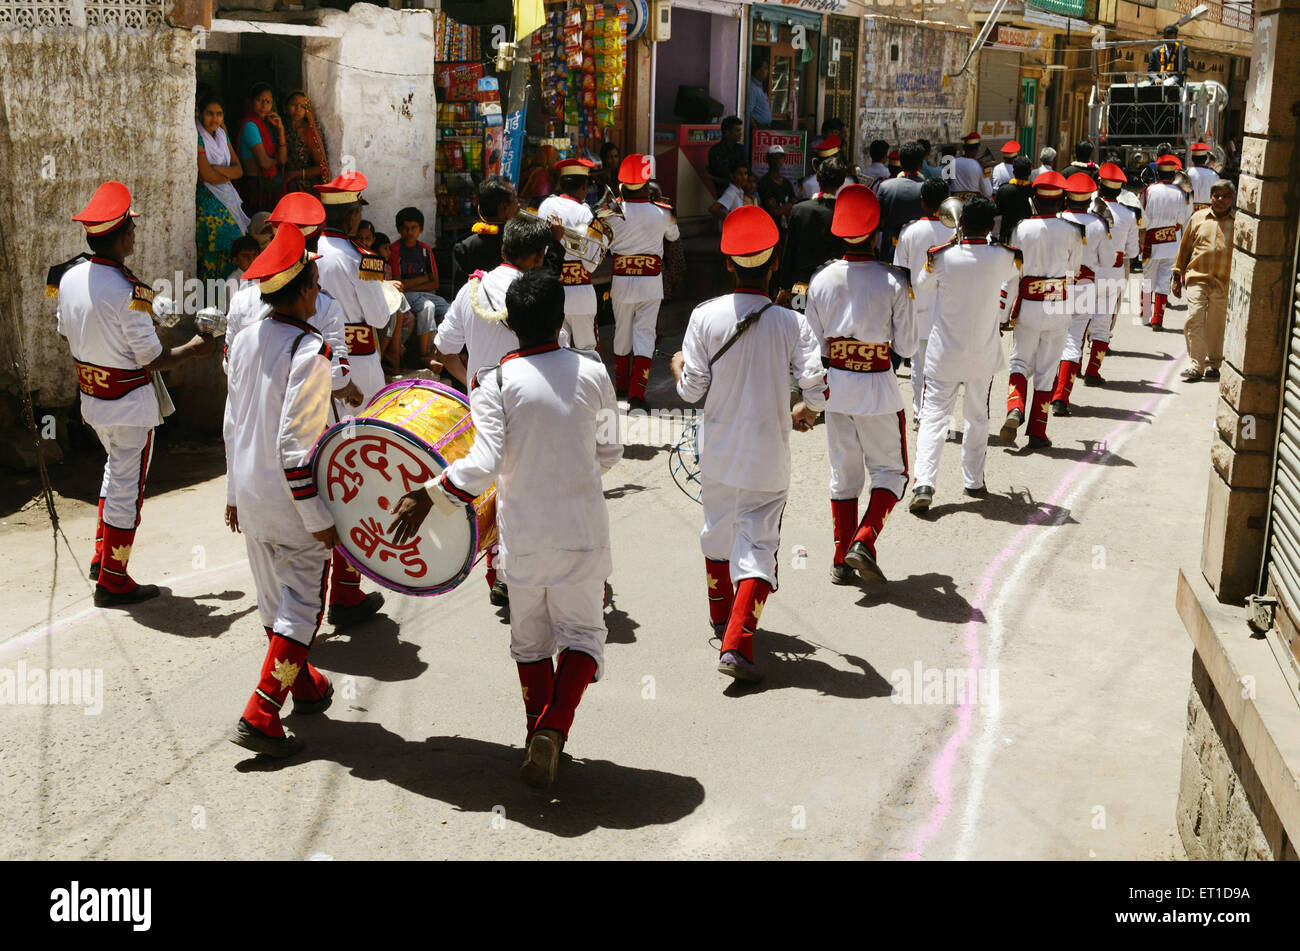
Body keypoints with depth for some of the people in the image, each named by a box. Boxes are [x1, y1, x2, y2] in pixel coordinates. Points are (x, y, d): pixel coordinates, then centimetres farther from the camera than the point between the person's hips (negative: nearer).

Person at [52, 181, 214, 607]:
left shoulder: (69, 276, -3)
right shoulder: (127, 292, -25)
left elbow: (65, 334, 11)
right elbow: (153, 359, -20)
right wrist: (193, 349, -4)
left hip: (91, 397, 8)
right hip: (130, 404, -8)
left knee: (116, 468, 28)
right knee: (127, 490, 5)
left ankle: (101, 557, 32)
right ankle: (112, 582, 15)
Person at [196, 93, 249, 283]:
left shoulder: (221, 134, 14)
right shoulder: (197, 137, -9)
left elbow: (239, 169, 8)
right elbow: (207, 176, -16)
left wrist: (217, 169, -10)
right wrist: (229, 173, 1)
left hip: (226, 198, 7)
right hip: (206, 201, -7)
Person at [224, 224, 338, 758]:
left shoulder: (244, 341, 3)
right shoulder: (308, 352, -20)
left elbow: (232, 425, 11)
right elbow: (295, 446, -23)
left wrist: (234, 494, 20)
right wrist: (319, 519, -18)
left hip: (250, 496, 8)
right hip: (293, 501, -8)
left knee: (274, 600, 20)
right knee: (302, 607, 3)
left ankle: (304, 685, 39)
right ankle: (260, 716, 0)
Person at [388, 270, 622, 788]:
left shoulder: (495, 381, -11)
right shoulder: (592, 372, -3)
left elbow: (484, 463, -21)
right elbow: (609, 452, 5)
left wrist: (426, 496, -13)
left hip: (524, 535, 0)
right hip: (583, 531, 1)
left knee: (530, 638, 19)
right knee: (582, 632, 12)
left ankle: (538, 733, 26)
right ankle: (554, 728, -8)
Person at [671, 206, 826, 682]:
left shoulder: (705, 317, -9)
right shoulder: (790, 324, -12)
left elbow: (692, 390, -6)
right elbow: (818, 386, -14)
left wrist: (678, 367, 16)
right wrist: (806, 412, 10)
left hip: (717, 452, 2)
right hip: (768, 457, -2)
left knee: (718, 531, 23)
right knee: (758, 545, 3)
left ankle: (722, 618, 43)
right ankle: (736, 643, -10)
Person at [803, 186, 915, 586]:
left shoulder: (821, 280, -4)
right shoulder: (893, 282, -14)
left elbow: (815, 344, 2)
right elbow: (907, 347, -8)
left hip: (836, 385, 4)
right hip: (878, 388, -3)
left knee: (843, 472, 15)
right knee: (890, 470, 12)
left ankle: (842, 559, 17)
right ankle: (864, 541, -7)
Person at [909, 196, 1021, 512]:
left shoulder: (943, 257, -13)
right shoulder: (1002, 258, -9)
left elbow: (923, 284, 7)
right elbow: (1012, 274, 15)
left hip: (944, 354, -2)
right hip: (984, 355, 2)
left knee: (934, 417, 1)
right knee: (977, 417, 18)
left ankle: (924, 484, -13)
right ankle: (973, 481, 26)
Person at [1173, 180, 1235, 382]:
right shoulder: (1198, 218, 8)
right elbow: (1185, 247, 14)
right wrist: (1177, 276, 13)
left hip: (1224, 283, 0)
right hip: (1197, 278, 0)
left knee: (1216, 325, 6)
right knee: (1194, 321, -11)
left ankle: (1213, 364, 21)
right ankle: (1196, 366, -6)